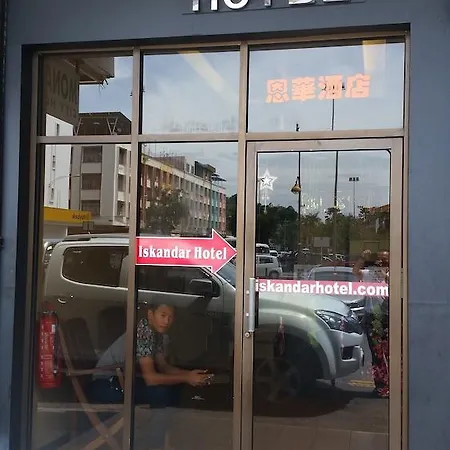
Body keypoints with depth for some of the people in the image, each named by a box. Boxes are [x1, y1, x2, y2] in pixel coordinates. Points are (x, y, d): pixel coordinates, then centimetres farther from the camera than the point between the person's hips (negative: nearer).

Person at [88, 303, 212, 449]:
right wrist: (186, 378, -22)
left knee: (174, 388, 5)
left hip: (122, 380, 10)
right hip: (105, 386, -10)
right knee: (161, 393, -25)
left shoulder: (157, 332, 2)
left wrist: (189, 373, -7)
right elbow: (150, 378, -28)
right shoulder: (144, 331, -25)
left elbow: (163, 367, 8)